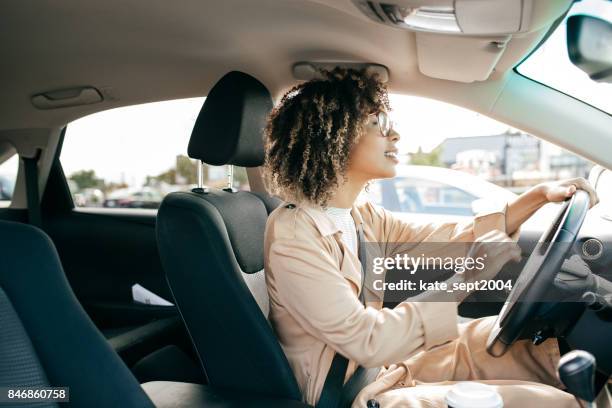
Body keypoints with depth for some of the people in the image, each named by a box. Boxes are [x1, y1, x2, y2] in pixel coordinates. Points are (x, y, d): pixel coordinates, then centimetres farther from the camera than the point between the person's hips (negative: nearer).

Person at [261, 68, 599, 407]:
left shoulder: (364, 218, 2)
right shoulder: (292, 234, -23)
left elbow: (449, 240, 4)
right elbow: (366, 341, -27)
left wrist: (539, 195, -1)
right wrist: (466, 280, -26)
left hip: (387, 368, 8)